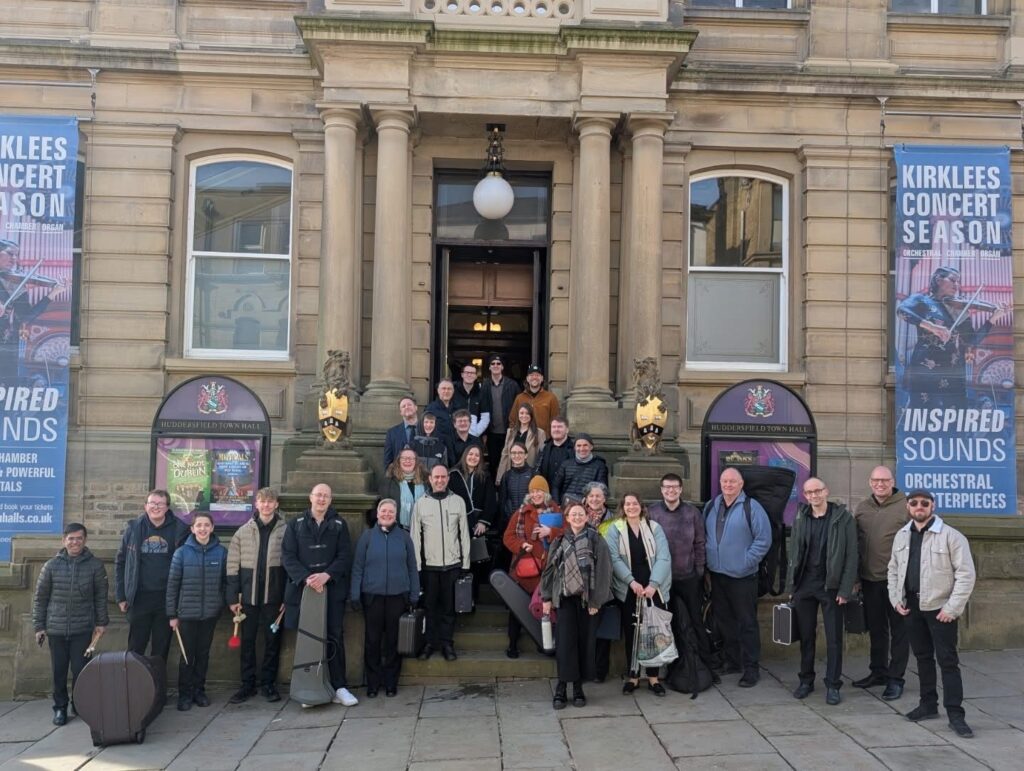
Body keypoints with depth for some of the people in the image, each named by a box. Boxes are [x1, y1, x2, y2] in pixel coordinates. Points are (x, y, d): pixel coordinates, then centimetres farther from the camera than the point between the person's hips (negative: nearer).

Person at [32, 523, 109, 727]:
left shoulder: (95, 565, -2)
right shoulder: (51, 565, -1)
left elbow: (101, 595, 3)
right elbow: (40, 597, 5)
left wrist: (101, 622, 2)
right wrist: (39, 626, 3)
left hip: (83, 628, -1)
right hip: (56, 628, 1)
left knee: (80, 670, 0)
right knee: (58, 670, 8)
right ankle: (60, 707, 23)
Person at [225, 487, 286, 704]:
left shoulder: (285, 531, -1)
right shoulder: (243, 531, 3)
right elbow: (233, 565, 3)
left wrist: (288, 597, -3)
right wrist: (232, 597, -1)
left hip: (274, 596, -1)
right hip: (248, 596, 1)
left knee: (272, 640, 7)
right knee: (247, 641, 8)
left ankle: (268, 683, 19)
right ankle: (248, 684, 20)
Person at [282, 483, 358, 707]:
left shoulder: (339, 525, 10)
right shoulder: (295, 524, 9)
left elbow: (345, 556, 2)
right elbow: (288, 556, 0)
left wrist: (327, 575, -15)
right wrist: (306, 578, -14)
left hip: (333, 589, 0)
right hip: (303, 589, 0)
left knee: (335, 638, -2)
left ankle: (339, 687, 3)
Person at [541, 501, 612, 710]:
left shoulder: (596, 540, 0)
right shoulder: (560, 542, 8)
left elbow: (603, 569, -5)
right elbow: (550, 569, 11)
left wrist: (596, 600, -9)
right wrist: (546, 597, 7)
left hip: (587, 598, -1)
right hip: (565, 597, 1)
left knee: (585, 641, 3)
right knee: (564, 642, -4)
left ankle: (578, 687, 14)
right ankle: (561, 688, 3)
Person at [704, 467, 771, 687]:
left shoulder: (751, 508, -8)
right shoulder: (711, 507, 9)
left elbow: (763, 539, -9)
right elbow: (703, 537, 16)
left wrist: (746, 561, -12)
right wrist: (707, 562, 8)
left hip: (742, 577, -5)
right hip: (716, 575, 6)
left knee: (747, 623, -1)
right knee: (724, 620, 14)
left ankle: (751, 668, 7)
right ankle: (731, 661, 27)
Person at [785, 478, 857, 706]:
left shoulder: (843, 518, -6)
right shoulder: (801, 518, 6)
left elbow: (851, 556, -6)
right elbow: (794, 554, 10)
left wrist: (845, 590, -11)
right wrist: (790, 586, 6)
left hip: (831, 586, -3)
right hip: (804, 585, 3)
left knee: (834, 638, 4)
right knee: (805, 636, 10)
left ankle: (833, 685, 13)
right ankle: (806, 680, 23)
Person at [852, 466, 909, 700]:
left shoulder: (906, 507, -7)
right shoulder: (861, 508, 8)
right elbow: (854, 544, 12)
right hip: (870, 579, 5)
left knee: (899, 630, 4)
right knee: (875, 628, 16)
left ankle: (895, 678, 14)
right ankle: (878, 671, 30)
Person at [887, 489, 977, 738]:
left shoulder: (950, 536, -11)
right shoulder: (901, 536, 8)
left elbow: (966, 574, -13)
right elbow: (893, 571, 16)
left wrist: (952, 608, -16)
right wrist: (896, 600, 6)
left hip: (940, 607, -5)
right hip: (912, 606, 6)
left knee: (947, 660, -2)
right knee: (922, 657, 15)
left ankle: (955, 714, 3)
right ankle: (928, 704, 26)